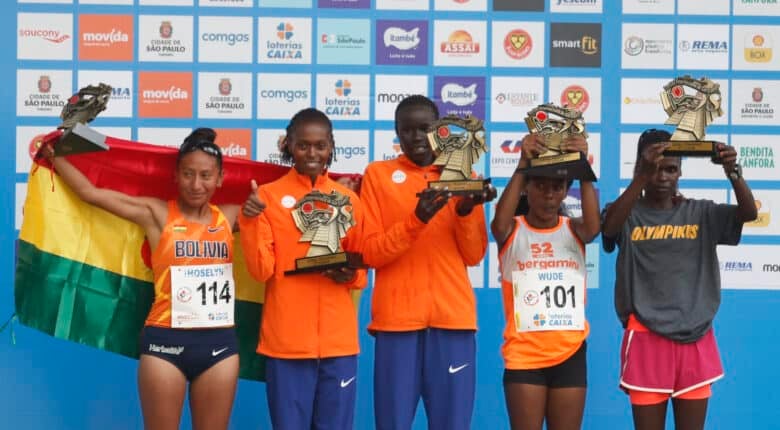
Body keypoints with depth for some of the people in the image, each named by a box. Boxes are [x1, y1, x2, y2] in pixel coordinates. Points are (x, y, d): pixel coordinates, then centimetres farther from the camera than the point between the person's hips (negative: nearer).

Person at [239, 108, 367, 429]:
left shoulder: (349, 200, 8)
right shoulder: (268, 196, 0)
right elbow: (261, 270, -5)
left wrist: (351, 275, -7)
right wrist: (250, 221, -18)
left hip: (339, 339, 2)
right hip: (287, 339, -2)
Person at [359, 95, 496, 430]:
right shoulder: (378, 174, 7)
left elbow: (474, 255, 8)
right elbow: (369, 252, -1)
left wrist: (466, 212, -10)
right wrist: (417, 220, -15)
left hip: (453, 315, 2)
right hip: (397, 316, -1)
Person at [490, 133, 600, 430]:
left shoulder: (573, 230, 4)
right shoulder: (512, 231, -1)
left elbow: (594, 226, -18)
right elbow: (499, 224, -24)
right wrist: (522, 165, -31)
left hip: (570, 352, 2)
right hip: (524, 353, -2)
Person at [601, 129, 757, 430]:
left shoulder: (701, 213, 6)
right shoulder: (628, 214, -1)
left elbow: (749, 212, -7)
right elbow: (608, 228, -24)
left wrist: (732, 171, -26)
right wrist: (643, 176, -36)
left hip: (696, 340, 3)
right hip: (647, 339, -2)